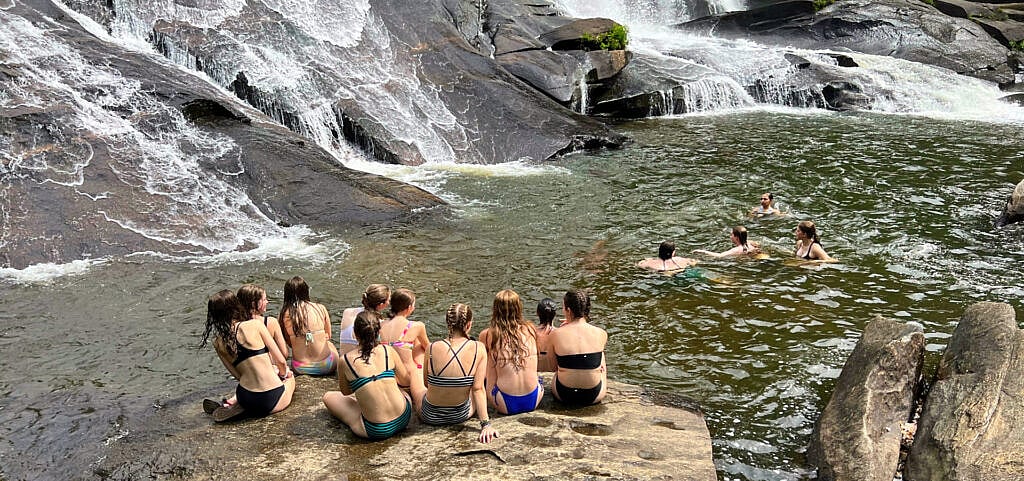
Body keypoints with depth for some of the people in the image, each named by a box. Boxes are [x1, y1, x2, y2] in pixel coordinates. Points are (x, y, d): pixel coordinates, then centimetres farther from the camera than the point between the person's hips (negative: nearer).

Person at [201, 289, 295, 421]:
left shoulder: (218, 343, 1)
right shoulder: (255, 325, -12)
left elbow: (239, 375, 6)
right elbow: (281, 361, -8)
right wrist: (283, 374, 16)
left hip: (246, 400, 6)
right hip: (272, 400, -5)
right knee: (290, 377, 30)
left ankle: (234, 403, 14)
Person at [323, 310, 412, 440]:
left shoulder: (345, 361, -8)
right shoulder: (388, 350, -5)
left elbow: (345, 392, 10)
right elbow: (406, 380, 11)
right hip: (404, 419, 2)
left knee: (328, 397, 19)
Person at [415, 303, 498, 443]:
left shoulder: (432, 348, -19)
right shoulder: (479, 349, -19)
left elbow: (426, 383, -4)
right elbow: (478, 389, -19)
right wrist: (486, 424, -16)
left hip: (430, 416, 0)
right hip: (461, 415, 1)